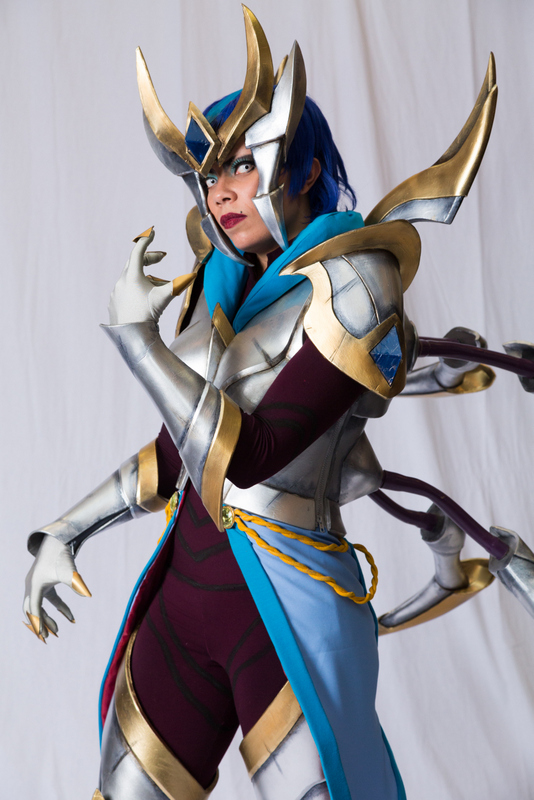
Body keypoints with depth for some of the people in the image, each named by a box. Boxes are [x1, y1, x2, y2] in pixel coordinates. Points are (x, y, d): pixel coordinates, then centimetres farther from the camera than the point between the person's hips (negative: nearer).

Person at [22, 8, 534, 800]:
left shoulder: (353, 281, -12)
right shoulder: (224, 289, 9)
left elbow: (245, 458, -19)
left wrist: (133, 332, -12)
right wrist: (61, 534, 18)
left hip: (290, 608, -7)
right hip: (184, 594, 7)